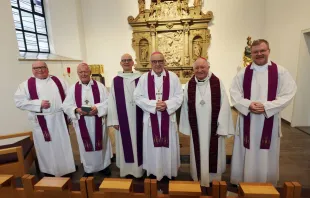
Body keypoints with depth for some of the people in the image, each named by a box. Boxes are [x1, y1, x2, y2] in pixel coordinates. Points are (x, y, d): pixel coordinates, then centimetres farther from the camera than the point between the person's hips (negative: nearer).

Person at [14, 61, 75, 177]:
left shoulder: (58, 81, 8)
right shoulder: (27, 84, 2)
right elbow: (19, 101, -5)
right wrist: (39, 104, -16)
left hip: (60, 119, 2)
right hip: (42, 121, -2)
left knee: (63, 144, 12)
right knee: (46, 147, 8)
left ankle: (66, 168, 29)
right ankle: (49, 171, 26)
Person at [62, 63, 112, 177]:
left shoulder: (99, 86, 0)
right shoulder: (73, 88, 4)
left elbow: (108, 102, -6)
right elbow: (66, 105, -1)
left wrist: (97, 108, -22)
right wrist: (76, 110, -20)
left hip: (98, 122, -1)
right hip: (82, 123, 1)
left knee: (101, 144, 12)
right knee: (86, 145, 12)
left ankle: (104, 166, 31)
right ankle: (89, 169, 31)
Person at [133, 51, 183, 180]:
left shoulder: (173, 77, 0)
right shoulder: (144, 78, 0)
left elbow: (179, 97, -2)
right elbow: (137, 97, -5)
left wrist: (166, 104, -18)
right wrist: (153, 104, -17)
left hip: (168, 118, 0)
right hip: (150, 118, 0)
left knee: (168, 146, 11)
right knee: (152, 146, 10)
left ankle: (169, 171, 30)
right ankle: (153, 171, 29)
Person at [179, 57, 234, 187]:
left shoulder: (217, 83, -6)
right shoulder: (189, 85, -1)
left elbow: (224, 106, -7)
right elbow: (185, 107, 2)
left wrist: (222, 127, -10)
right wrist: (187, 127, 4)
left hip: (213, 127, -1)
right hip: (196, 128, 1)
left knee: (213, 154, 12)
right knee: (199, 154, 13)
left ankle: (214, 180, 34)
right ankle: (200, 180, 33)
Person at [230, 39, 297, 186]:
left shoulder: (280, 72, 0)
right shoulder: (243, 73, 3)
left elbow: (288, 94, -6)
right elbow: (234, 93, -2)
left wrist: (266, 106, -18)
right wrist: (248, 105, -18)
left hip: (269, 120, 0)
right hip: (247, 120, 1)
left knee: (266, 155, 11)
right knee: (247, 155, 11)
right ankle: (243, 184, 29)